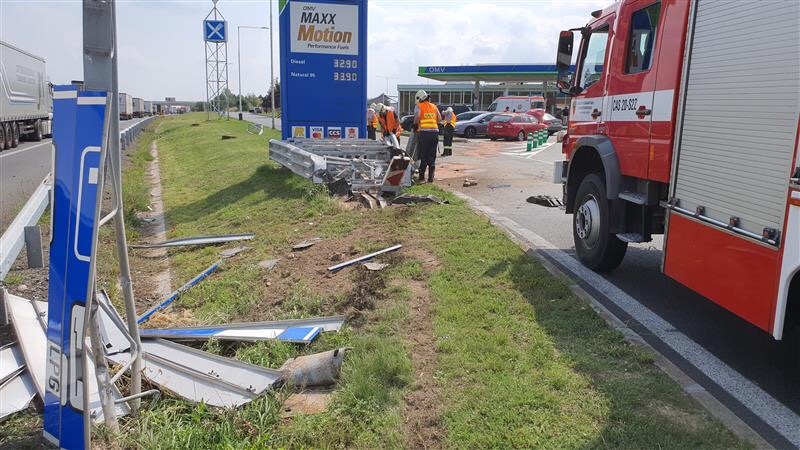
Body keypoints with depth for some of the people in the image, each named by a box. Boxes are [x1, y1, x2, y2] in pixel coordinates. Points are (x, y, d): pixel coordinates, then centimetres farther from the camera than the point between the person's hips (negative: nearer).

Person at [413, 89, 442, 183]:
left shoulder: (419, 106, 2)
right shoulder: (434, 106, 17)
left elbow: (417, 116, -16)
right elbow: (439, 119, 13)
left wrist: (415, 124, 0)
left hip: (424, 132, -4)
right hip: (435, 132, 4)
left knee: (423, 156, 2)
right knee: (432, 156, 10)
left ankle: (421, 177, 2)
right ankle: (431, 177, 10)